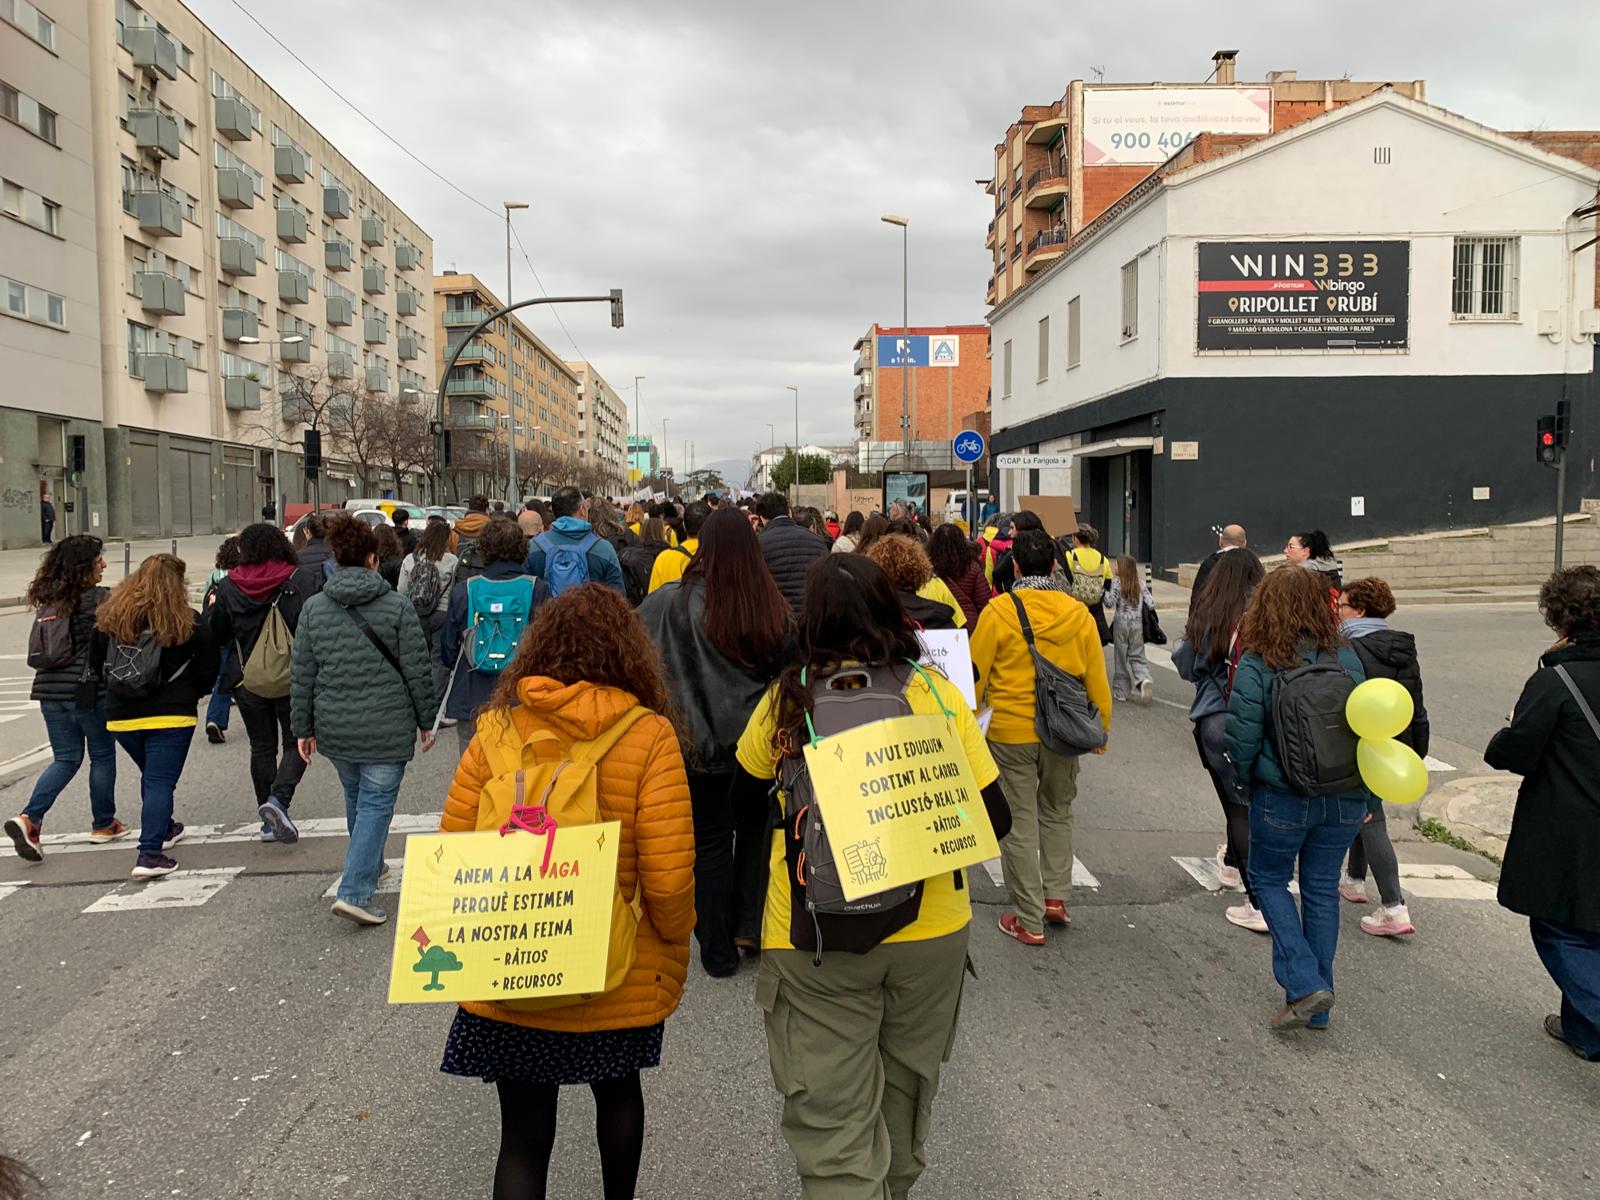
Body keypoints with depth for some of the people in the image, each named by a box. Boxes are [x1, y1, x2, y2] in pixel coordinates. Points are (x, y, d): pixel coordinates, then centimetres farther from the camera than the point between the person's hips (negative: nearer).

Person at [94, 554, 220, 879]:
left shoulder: (110, 617, 3)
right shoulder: (187, 621, -8)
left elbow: (97, 662, 10)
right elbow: (208, 667, -4)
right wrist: (189, 695, 13)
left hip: (121, 717, 5)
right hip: (170, 716, -5)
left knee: (151, 776, 25)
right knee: (160, 782, -3)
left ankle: (162, 830, 41)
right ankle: (150, 855, -11)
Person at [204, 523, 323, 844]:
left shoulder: (229, 588, -2)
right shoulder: (304, 580, -7)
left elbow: (214, 635, 8)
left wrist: (211, 607, 26)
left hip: (247, 682, 2)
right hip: (295, 680, -2)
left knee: (262, 746, 13)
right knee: (296, 743, 8)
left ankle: (270, 821, 17)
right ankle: (279, 798, -16)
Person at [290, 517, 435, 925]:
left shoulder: (314, 608, 1)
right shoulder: (398, 606, -8)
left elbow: (303, 676, 4)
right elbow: (417, 672, -6)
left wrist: (303, 728, 12)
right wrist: (425, 721, 5)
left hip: (334, 728, 4)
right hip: (386, 728, -4)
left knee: (355, 796, 23)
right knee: (377, 802, 1)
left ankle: (369, 865, 42)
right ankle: (354, 891, -8)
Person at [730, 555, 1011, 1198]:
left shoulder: (786, 700, -8)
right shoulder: (935, 693, -10)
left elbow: (744, 794, 9)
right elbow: (994, 819, -8)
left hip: (813, 937, -2)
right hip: (929, 928, 3)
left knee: (831, 1121, 8)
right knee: (906, 1085, 27)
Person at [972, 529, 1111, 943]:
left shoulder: (998, 611, -12)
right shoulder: (1078, 613, -3)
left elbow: (976, 674, -8)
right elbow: (1096, 679, 3)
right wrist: (1101, 730, 15)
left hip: (1011, 733, -3)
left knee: (1020, 822, 7)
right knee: (1057, 812, 24)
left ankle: (1029, 920, 13)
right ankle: (1055, 895, 21)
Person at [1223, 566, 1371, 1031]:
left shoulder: (1257, 665, -13)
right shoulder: (1346, 657, -1)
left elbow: (1241, 736, -11)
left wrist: (1243, 783, 8)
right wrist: (1365, 798, 15)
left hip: (1282, 797, -4)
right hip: (1345, 798, 4)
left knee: (1268, 879, 15)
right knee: (1322, 890, 15)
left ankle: (1305, 985, 1)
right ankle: (1317, 1008, 24)